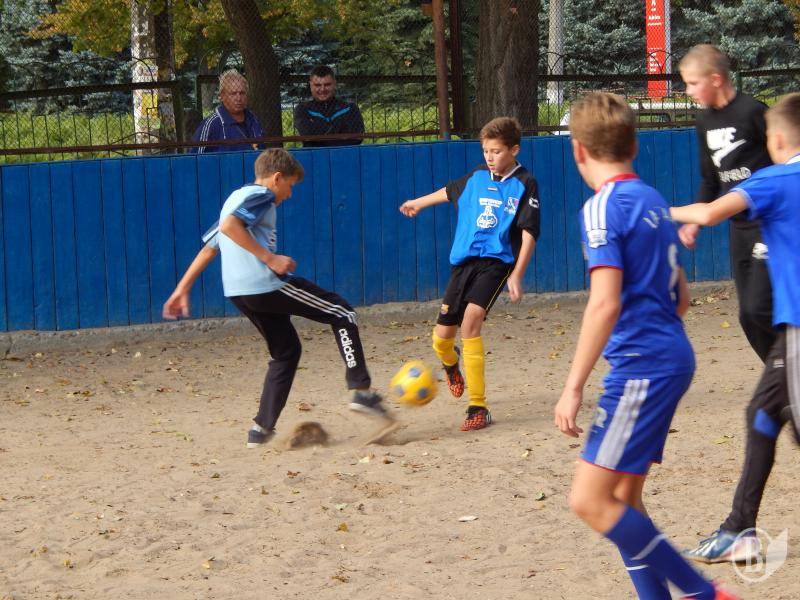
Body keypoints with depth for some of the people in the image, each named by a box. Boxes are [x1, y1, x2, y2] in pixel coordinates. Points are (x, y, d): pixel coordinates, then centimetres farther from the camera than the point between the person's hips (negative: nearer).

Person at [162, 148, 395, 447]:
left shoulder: (237, 197, 25)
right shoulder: (261, 196, -3)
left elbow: (209, 246, 24)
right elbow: (229, 226, -22)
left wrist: (183, 288, 23)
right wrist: (269, 258, -21)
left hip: (238, 292, 9)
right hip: (265, 284, -9)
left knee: (286, 351, 19)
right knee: (341, 313, 1)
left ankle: (262, 429, 11)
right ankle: (362, 391, -8)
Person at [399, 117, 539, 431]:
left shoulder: (524, 185, -5)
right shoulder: (477, 177, 10)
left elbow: (529, 234, -8)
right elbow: (450, 192, 31)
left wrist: (516, 275, -17)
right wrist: (418, 203, 46)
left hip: (497, 261, -5)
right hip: (464, 260, 5)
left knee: (472, 316, -29)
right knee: (442, 337, 2)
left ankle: (478, 407, -24)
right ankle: (450, 364, 45)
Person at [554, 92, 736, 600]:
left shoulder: (602, 209, -12)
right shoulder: (654, 201, 15)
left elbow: (605, 303, -21)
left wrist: (574, 386, -19)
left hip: (641, 366, -9)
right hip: (674, 358, 9)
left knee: (591, 500, -10)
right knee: (623, 499, 14)